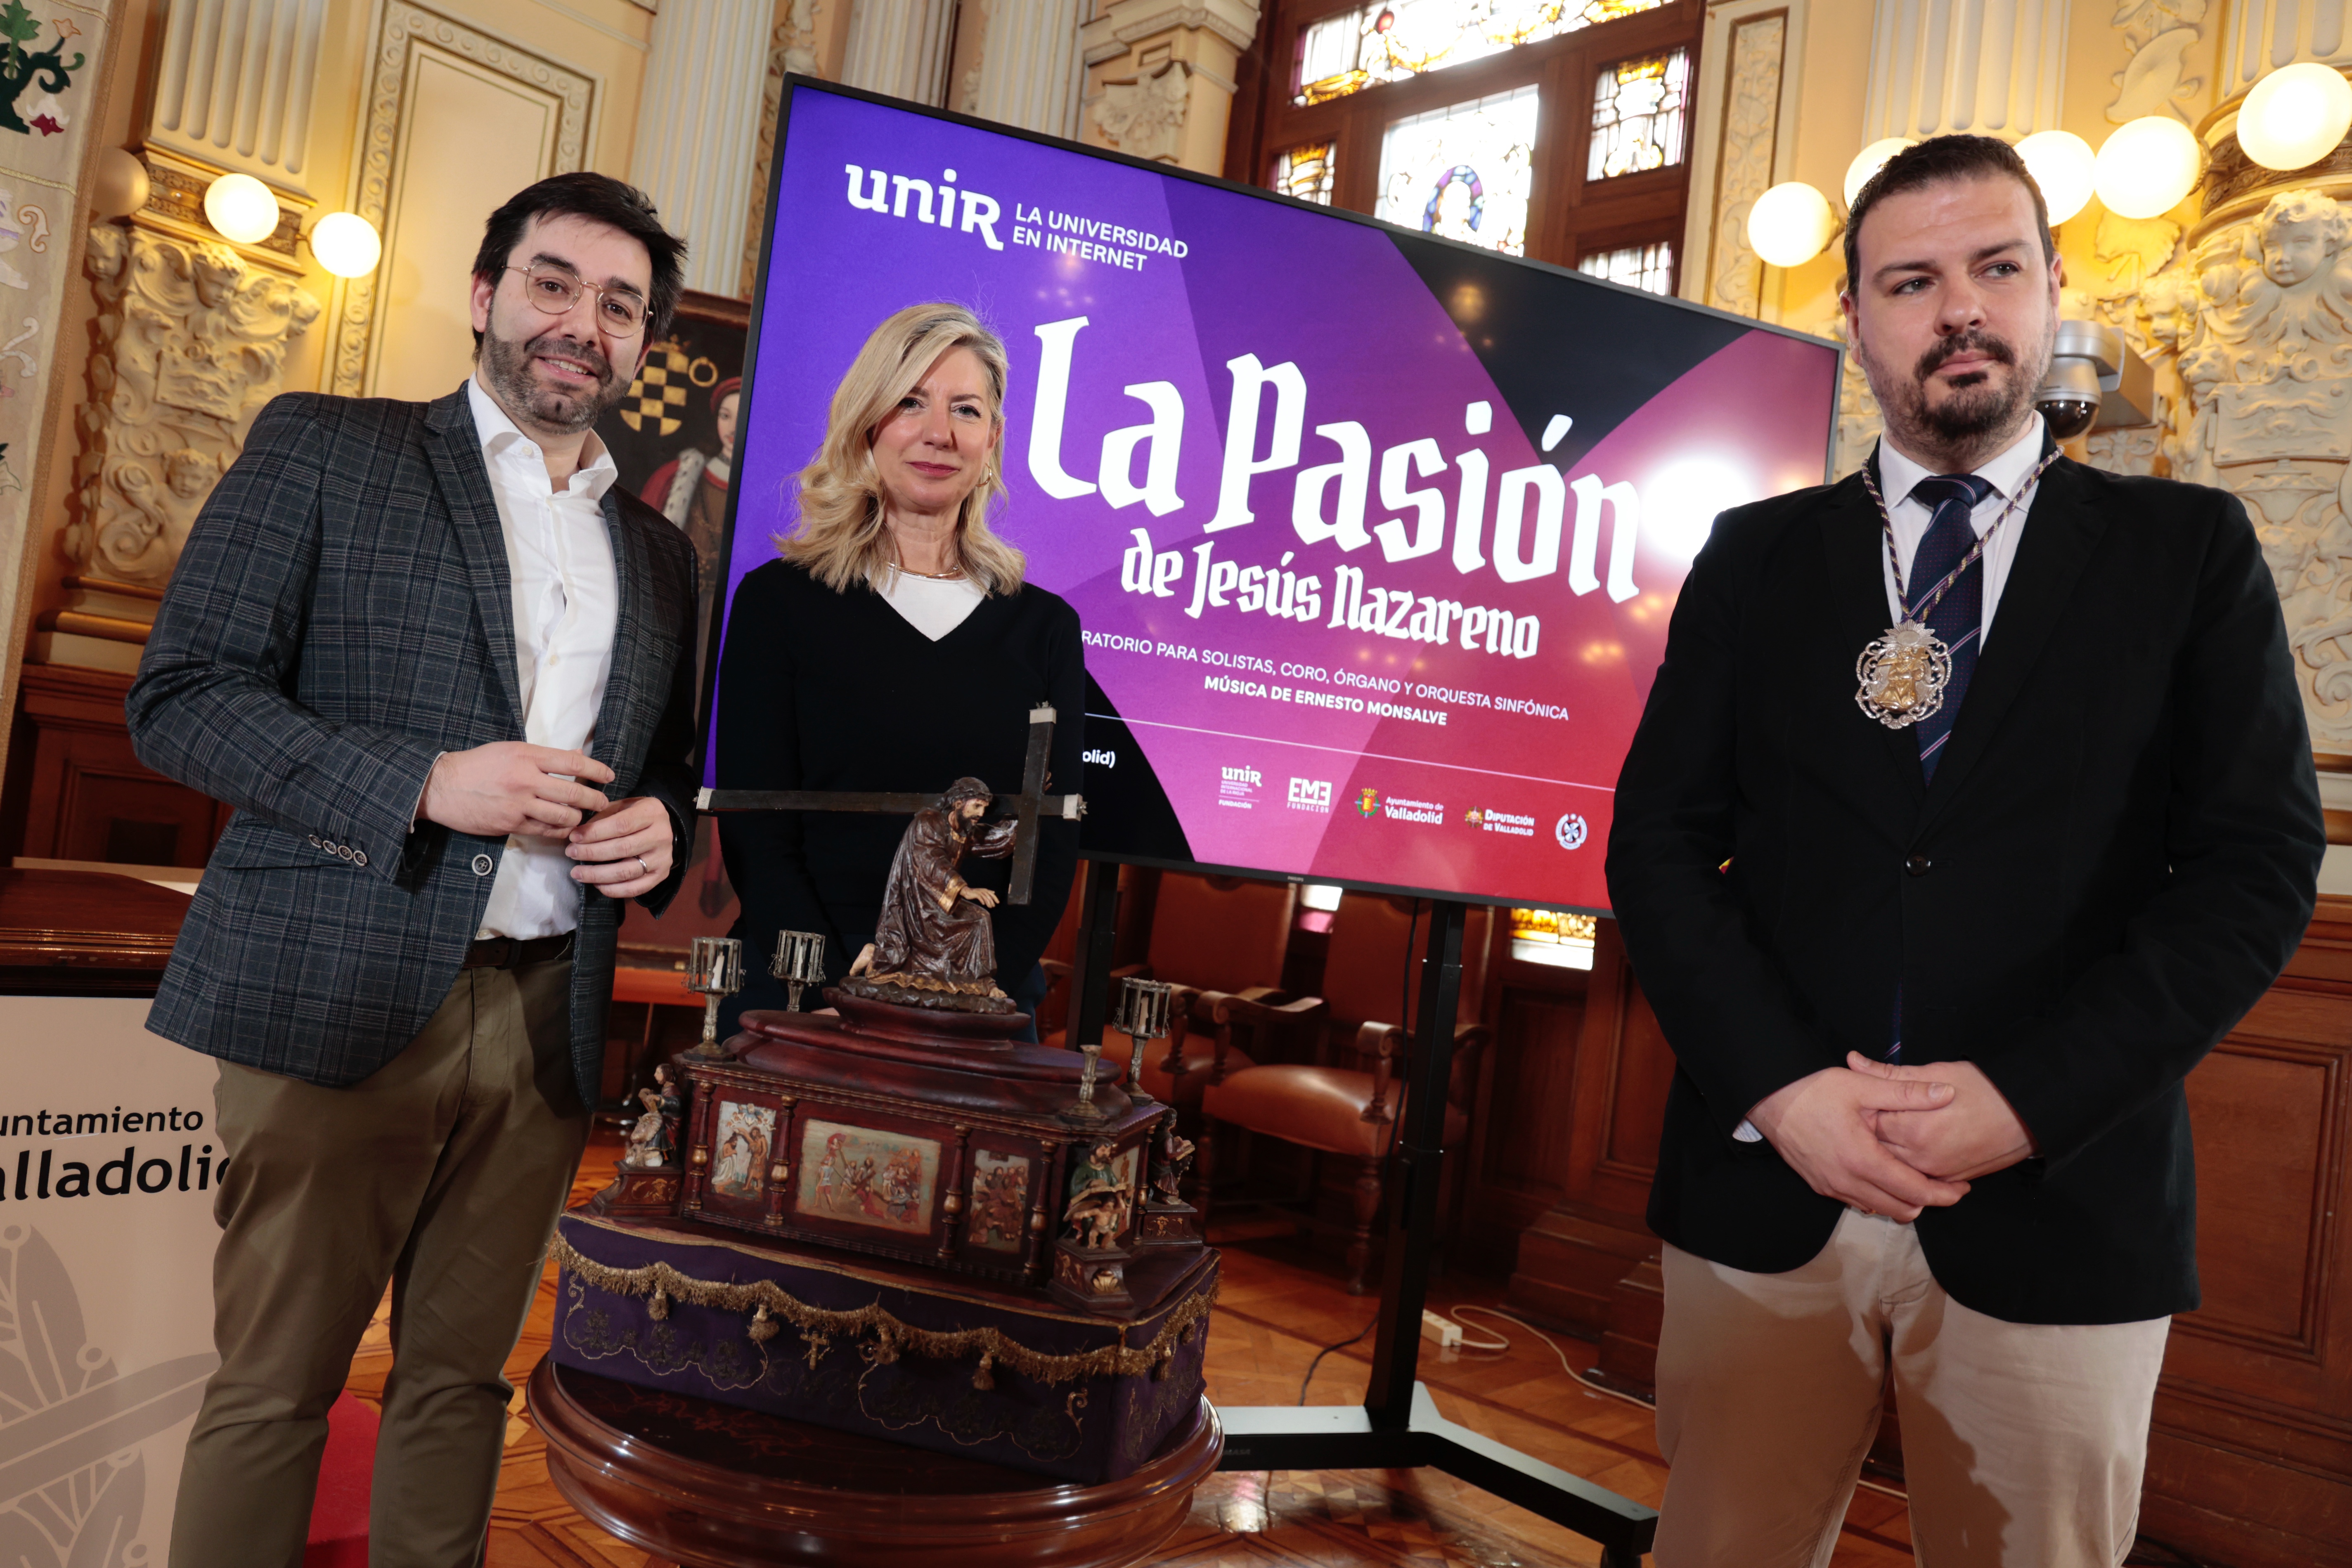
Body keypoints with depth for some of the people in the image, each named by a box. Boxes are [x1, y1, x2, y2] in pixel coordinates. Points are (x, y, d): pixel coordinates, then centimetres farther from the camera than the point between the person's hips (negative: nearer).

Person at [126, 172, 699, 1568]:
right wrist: (426, 783, -16)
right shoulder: (325, 448, 4)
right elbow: (183, 698, -3)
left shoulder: (658, 551, 16)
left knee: (461, 1381, 13)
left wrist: (660, 827, 0)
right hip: (344, 996, -4)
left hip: (546, 1019, 4)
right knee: (275, 1386, 5)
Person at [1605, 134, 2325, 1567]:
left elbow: (2259, 868, -2)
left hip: (2061, 1210, 0)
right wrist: (1781, 1088, -11)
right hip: (1766, 1184, 1)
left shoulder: (2188, 551, 5)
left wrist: (2025, 1100, -13)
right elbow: (1659, 842, 1)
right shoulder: (1756, 557, 7)